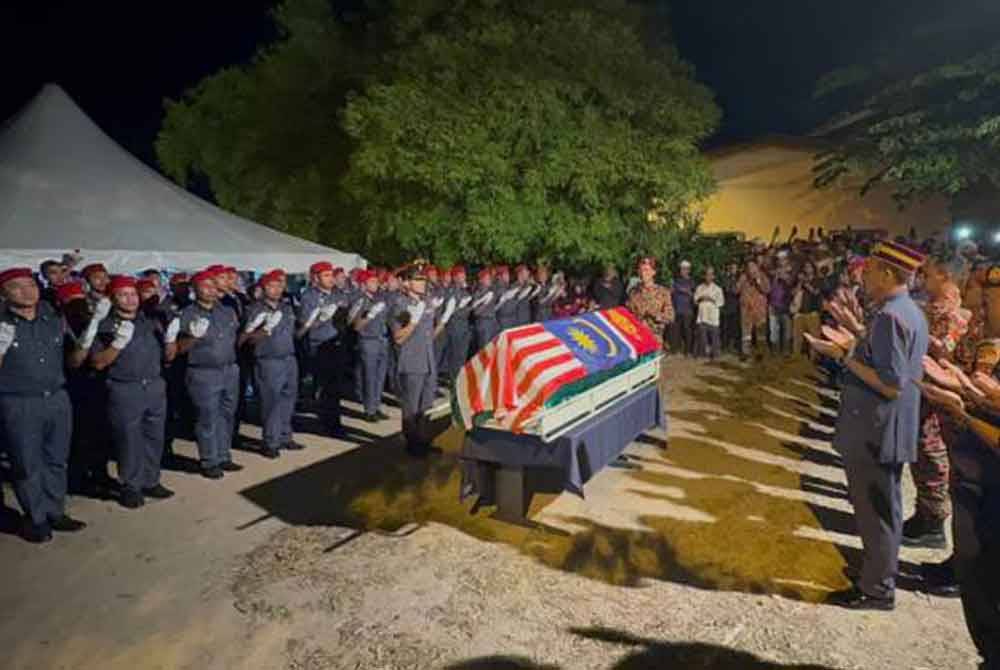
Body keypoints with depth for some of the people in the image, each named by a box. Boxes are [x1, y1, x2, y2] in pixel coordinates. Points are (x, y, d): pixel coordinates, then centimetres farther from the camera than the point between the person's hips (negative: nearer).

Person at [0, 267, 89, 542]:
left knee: (57, 461, 13)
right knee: (28, 466, 8)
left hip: (57, 399, 4)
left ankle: (55, 512, 27)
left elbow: (73, 362, 11)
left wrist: (84, 343, -7)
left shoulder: (55, 319, 3)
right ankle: (35, 519, 22)